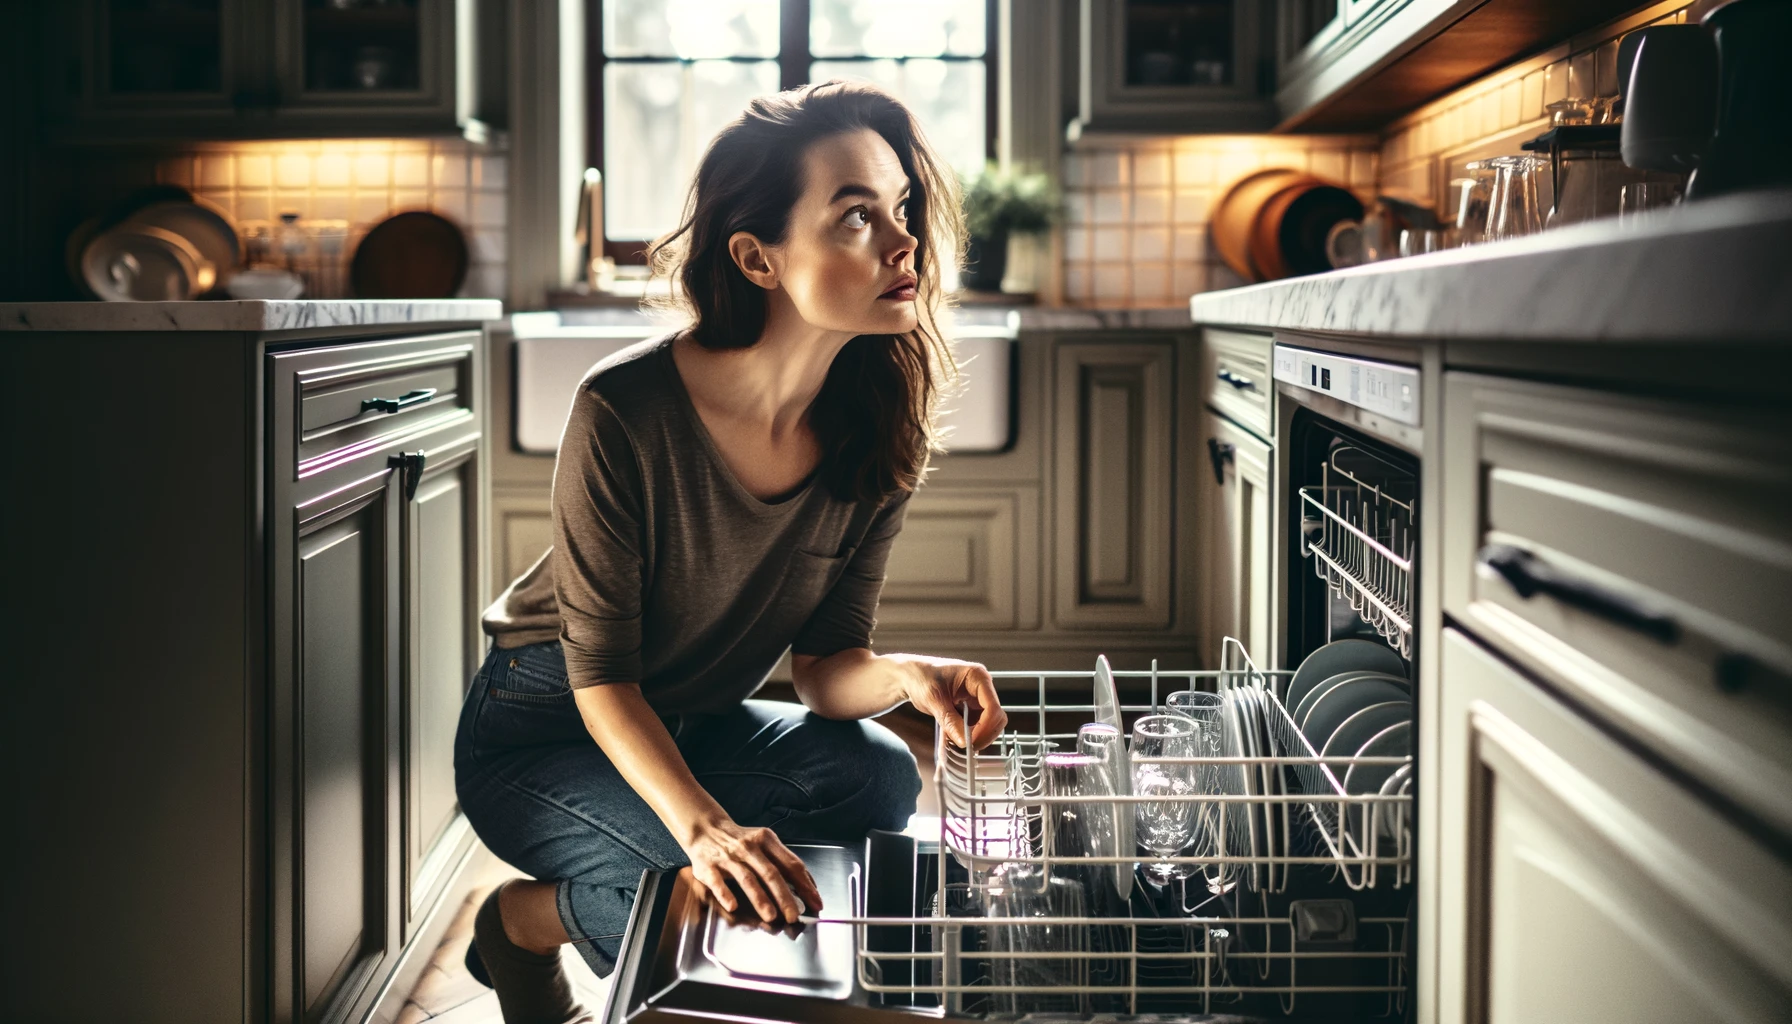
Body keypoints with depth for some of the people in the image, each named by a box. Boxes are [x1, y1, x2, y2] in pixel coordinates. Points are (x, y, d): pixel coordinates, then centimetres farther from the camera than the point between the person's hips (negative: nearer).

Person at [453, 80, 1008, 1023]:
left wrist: (902, 676, -33)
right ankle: (526, 918, 0)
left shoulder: (877, 434, -13)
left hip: (692, 727, 6)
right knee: (739, 896, -29)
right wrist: (703, 824, -40)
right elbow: (601, 672, -23)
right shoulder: (624, 412, -28)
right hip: (540, 734, -6)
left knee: (881, 780, -22)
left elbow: (825, 661, -9)